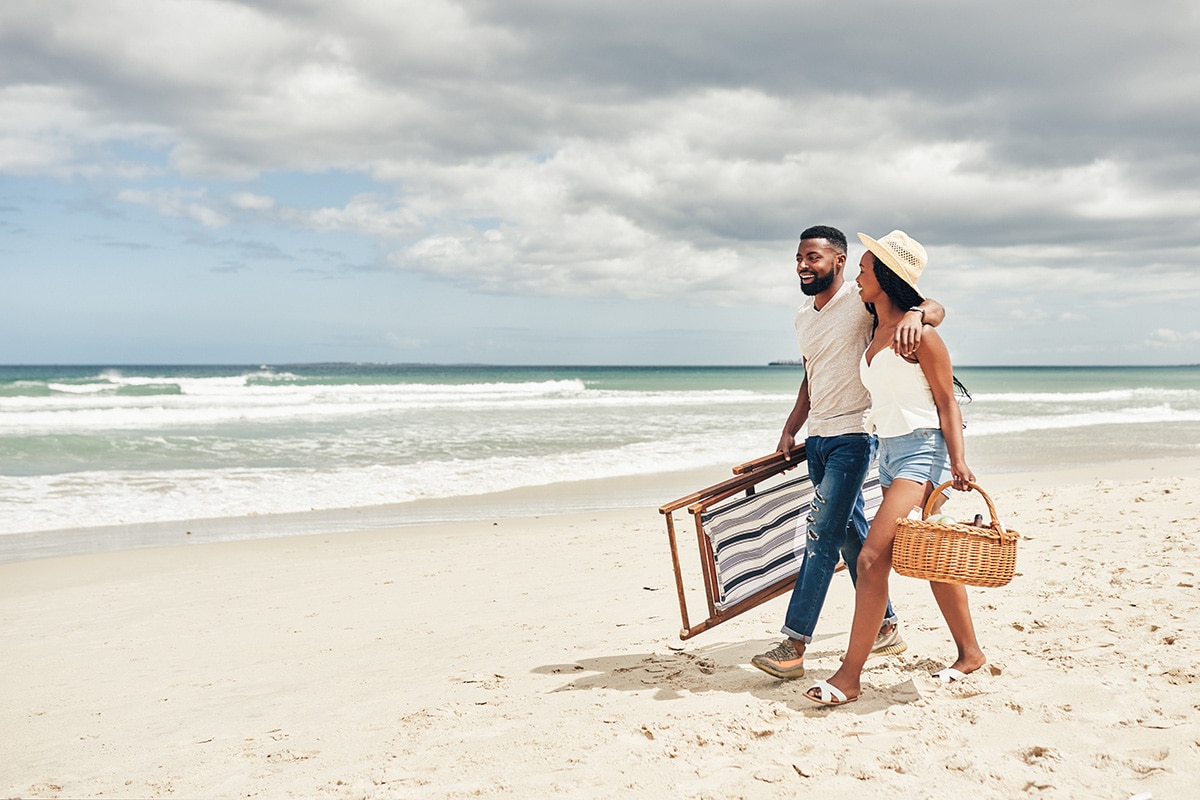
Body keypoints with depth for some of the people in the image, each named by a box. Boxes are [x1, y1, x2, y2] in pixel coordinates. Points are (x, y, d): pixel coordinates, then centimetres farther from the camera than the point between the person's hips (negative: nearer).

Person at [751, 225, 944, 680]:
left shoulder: (863, 302, -10)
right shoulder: (803, 317, 13)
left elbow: (935, 309, -19)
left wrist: (915, 313, -42)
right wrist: (790, 430, 15)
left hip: (853, 437, -8)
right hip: (817, 439, 8)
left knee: (822, 535, -12)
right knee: (852, 535, 13)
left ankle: (793, 646, -12)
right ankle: (886, 629, 25)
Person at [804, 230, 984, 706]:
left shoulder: (917, 331, -11)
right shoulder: (876, 332, 13)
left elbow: (946, 402, -11)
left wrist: (958, 462, -18)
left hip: (921, 450, -9)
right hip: (888, 451, 9)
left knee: (872, 558, -16)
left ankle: (849, 676, -14)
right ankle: (970, 653, 28)